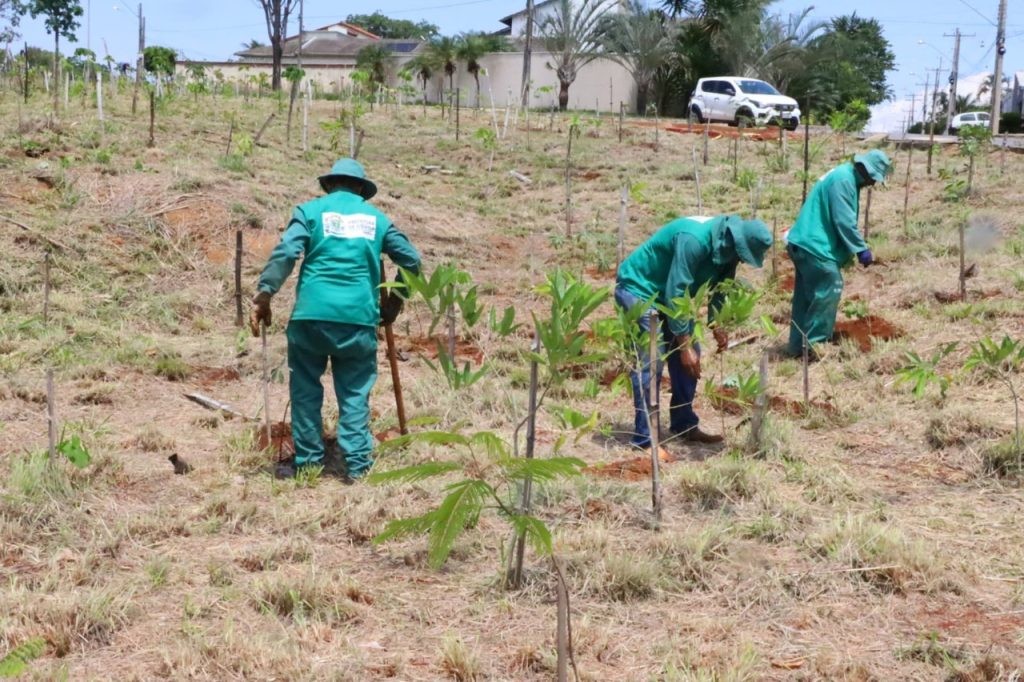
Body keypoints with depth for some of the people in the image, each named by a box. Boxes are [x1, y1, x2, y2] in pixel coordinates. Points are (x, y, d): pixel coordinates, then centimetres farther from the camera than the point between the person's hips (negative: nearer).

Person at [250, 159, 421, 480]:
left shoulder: (311, 210, 8)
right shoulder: (376, 218, 16)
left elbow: (285, 253, -7)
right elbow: (411, 260, 15)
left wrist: (264, 295, -7)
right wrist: (396, 299, 27)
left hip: (312, 313, -1)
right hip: (359, 317, 1)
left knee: (306, 387, 13)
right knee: (355, 392, 11)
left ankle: (307, 461, 16)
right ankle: (358, 464, 7)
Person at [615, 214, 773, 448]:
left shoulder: (727, 246, -7)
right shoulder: (694, 239, -34)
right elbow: (676, 293, -33)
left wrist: (717, 325, -11)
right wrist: (685, 345, -29)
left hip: (668, 293, 9)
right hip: (638, 287, -9)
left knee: (689, 358, 7)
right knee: (650, 363, -15)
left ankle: (685, 425, 19)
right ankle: (644, 439, -12)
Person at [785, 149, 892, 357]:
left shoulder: (845, 177, 17)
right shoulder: (843, 180, -16)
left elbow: (842, 219, 22)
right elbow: (844, 221, -20)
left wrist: (850, 250, 19)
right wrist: (861, 249, -15)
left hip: (805, 243, 11)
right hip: (815, 245, -11)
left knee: (806, 296, 13)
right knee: (829, 291, -8)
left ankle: (798, 345, 17)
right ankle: (813, 345, -4)